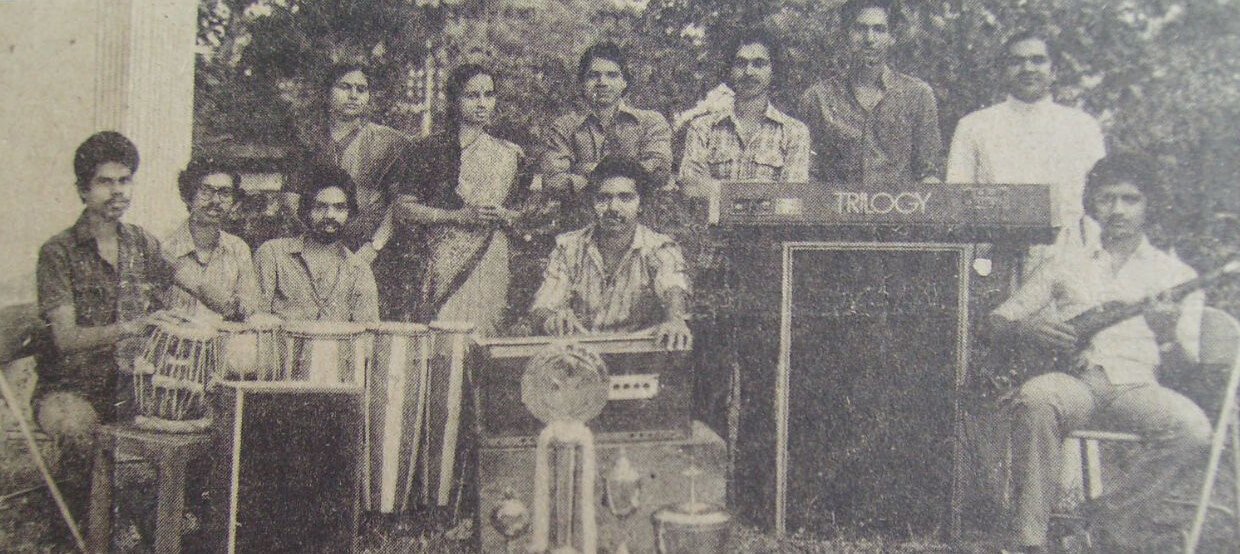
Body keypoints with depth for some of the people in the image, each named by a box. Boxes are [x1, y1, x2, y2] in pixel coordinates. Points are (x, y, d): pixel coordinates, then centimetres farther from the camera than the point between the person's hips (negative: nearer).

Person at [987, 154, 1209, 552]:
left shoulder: (1176, 275, 20)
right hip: (1074, 380, 0)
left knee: (1193, 429, -32)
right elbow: (999, 318, 21)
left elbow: (1189, 356, 11)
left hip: (1136, 384, 0)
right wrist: (1025, 328, -4)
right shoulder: (1063, 268, 23)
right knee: (1035, 398, -36)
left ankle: (1113, 513, -8)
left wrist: (1170, 336, -15)